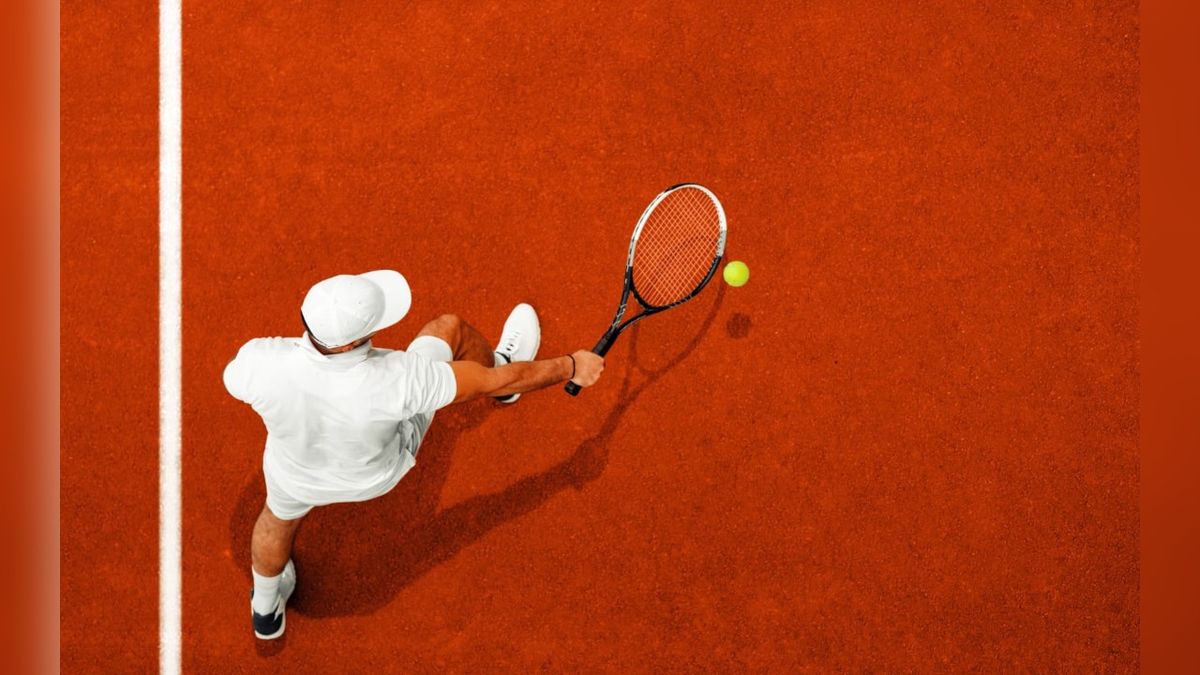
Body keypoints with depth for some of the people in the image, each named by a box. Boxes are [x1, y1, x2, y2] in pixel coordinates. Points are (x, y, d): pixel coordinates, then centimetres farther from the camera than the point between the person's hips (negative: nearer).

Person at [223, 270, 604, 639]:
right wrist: (571, 367, -12)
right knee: (449, 328, 2)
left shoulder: (259, 362, -38)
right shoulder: (398, 380, -43)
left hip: (297, 476, 2)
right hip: (379, 471, -2)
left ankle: (266, 608, 69)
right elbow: (495, 382, -28)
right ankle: (505, 376, 38)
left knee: (280, 516, 40)